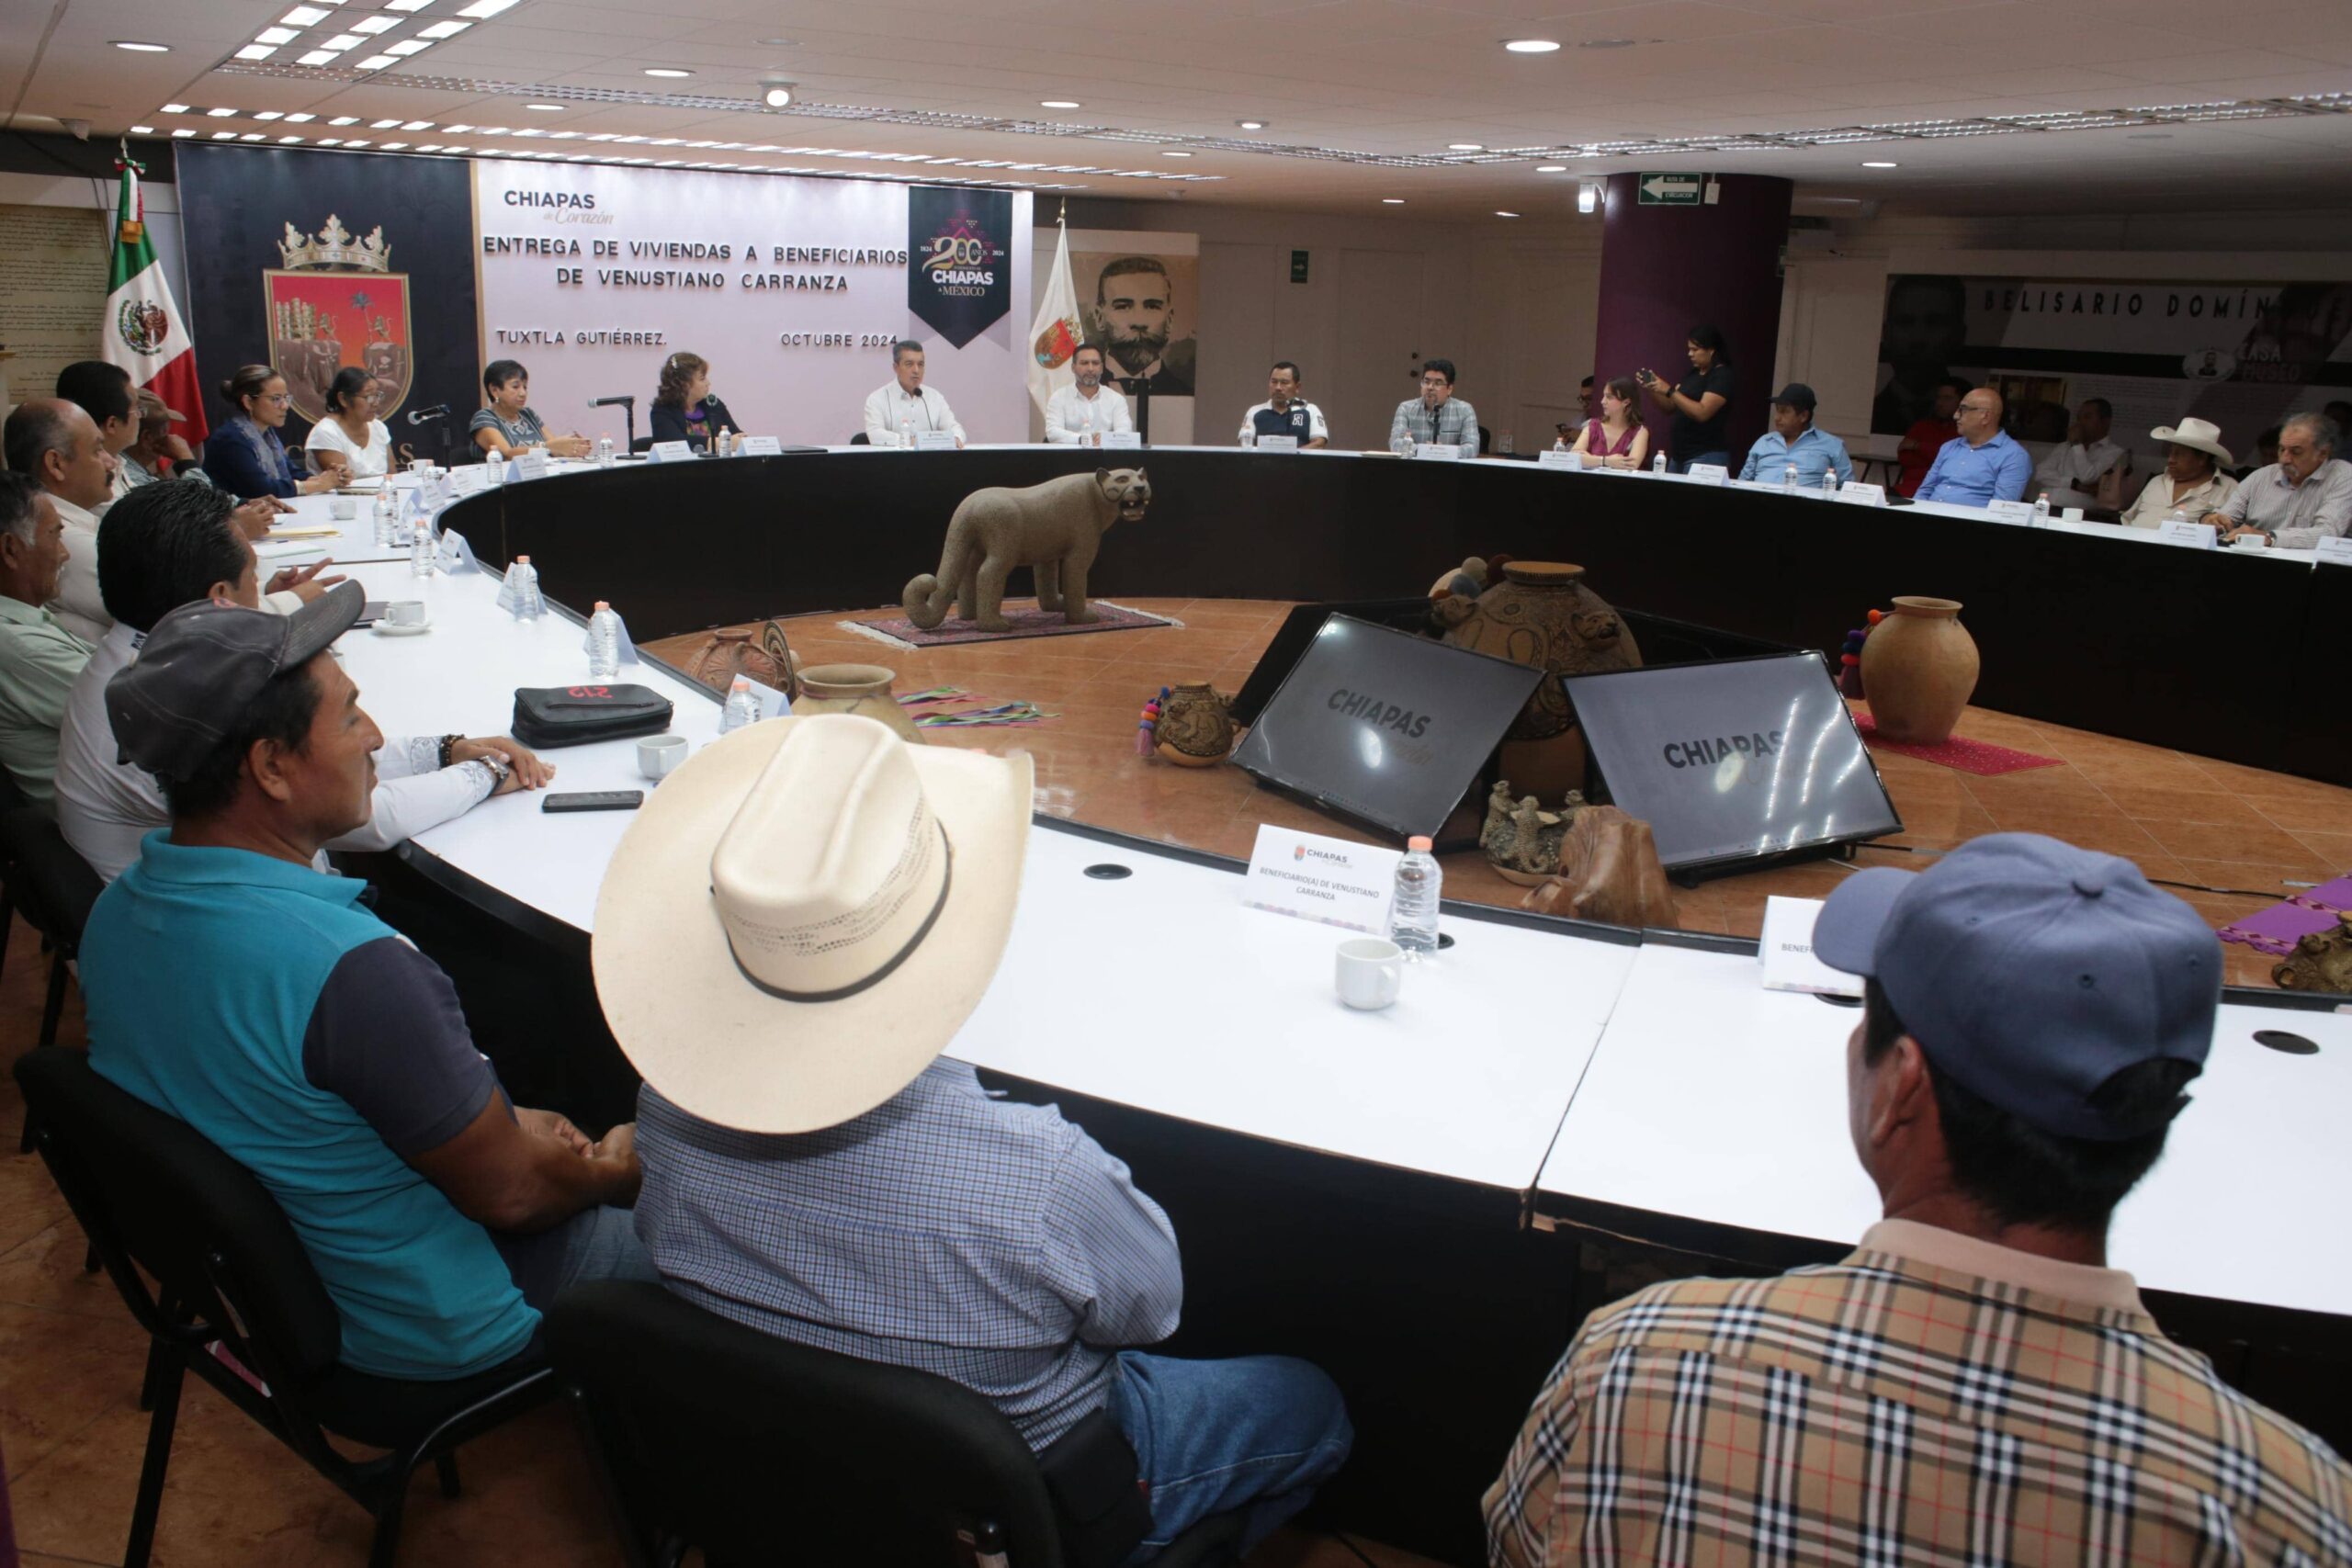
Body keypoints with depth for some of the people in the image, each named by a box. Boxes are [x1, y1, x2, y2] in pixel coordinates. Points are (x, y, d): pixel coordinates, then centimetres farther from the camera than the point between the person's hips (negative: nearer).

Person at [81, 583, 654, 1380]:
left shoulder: (117, 911, -8)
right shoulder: (350, 969, -36)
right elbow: (510, 1193, -23)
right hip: (426, 1328, -8)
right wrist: (611, 1170, -2)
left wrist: (500, 1124, 6)